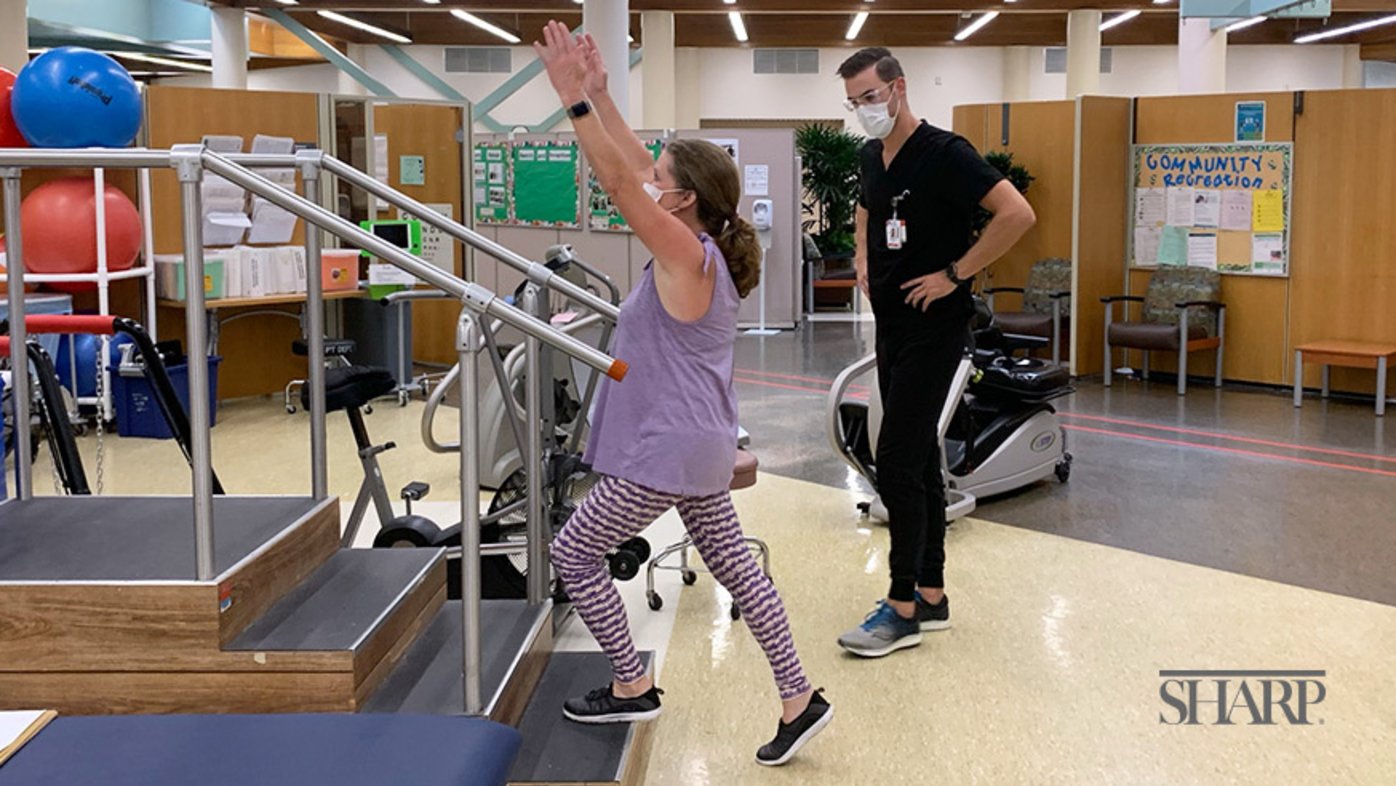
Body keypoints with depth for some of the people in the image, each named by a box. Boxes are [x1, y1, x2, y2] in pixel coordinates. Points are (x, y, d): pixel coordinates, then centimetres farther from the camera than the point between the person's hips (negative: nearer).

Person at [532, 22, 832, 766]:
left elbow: (620, 182, -25)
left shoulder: (687, 255, -18)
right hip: (697, 444, 10)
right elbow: (636, 170, 11)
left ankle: (632, 687, 14)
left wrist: (574, 99, -24)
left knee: (573, 553, 4)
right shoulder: (699, 245, 5)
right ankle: (799, 698, 16)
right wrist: (598, 94, 8)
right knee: (732, 562, 13)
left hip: (668, 450, -10)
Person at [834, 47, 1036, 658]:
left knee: (898, 463, -10)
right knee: (918, 460, 12)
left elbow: (1018, 214, -22)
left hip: (933, 328, -8)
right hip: (891, 326, 8)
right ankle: (931, 595, 20)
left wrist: (955, 274, -19)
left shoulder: (944, 153, -15)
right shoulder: (869, 158, 10)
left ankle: (903, 609, -1)